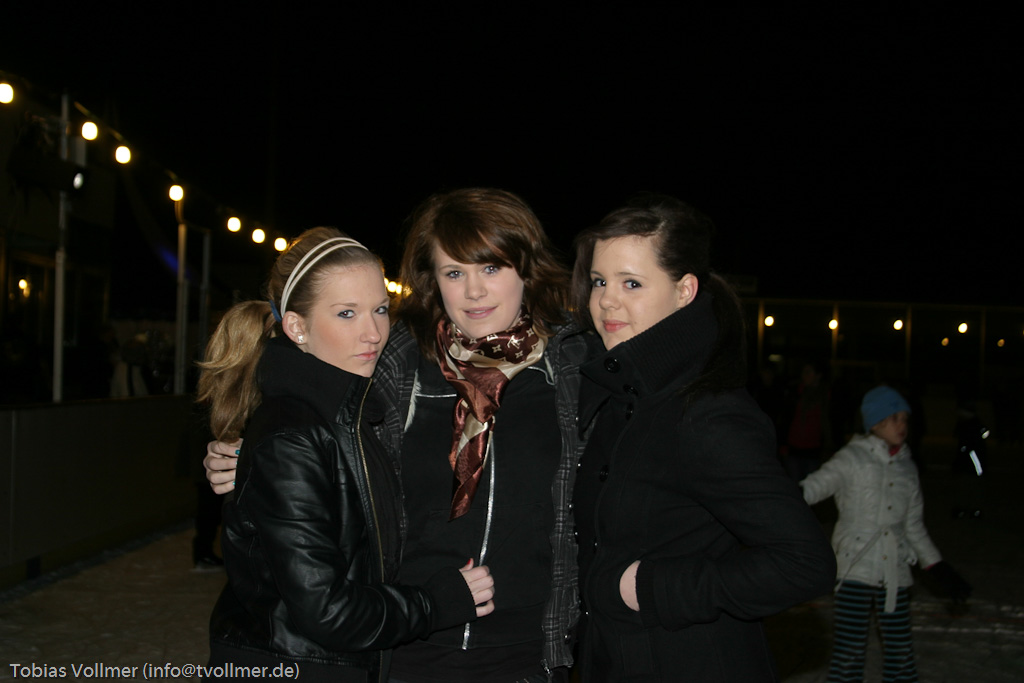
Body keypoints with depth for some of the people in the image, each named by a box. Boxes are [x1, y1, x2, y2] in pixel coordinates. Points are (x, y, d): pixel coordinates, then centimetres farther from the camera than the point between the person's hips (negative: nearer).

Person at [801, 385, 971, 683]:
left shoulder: (907, 468, 11)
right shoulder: (852, 459, -2)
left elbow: (914, 526, 19)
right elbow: (815, 486, -17)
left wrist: (939, 568, 18)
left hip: (895, 570, 4)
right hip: (855, 567, -4)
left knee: (899, 646, 7)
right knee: (850, 646, -5)